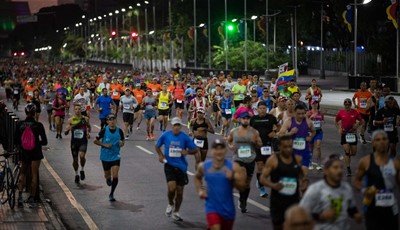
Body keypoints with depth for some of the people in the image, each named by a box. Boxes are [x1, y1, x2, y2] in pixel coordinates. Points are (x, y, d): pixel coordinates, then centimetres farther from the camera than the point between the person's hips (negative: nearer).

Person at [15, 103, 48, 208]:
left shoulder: (19, 124, -8)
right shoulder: (38, 125, -13)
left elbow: (15, 140, -2)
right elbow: (44, 141, -9)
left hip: (23, 152, 2)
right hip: (35, 153, -2)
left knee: (23, 173, 18)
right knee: (34, 175, 8)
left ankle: (20, 195, 2)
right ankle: (31, 199, 10)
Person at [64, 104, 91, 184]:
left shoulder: (85, 119, -1)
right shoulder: (71, 120, -2)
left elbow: (89, 127, 20)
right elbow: (65, 133, -1)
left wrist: (88, 133, 1)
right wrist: (68, 129, -22)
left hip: (83, 142, -1)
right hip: (74, 142, 1)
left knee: (82, 156, -24)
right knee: (75, 159, 10)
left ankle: (82, 170, 3)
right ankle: (76, 174, 33)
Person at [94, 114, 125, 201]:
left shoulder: (119, 131, -5)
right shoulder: (104, 131, -11)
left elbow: (122, 142, 9)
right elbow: (95, 141, -4)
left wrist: (121, 144, -14)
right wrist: (105, 145, -16)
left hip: (116, 156, 0)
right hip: (105, 157, 0)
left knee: (115, 176, -9)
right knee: (107, 175, 13)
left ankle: (111, 194, 7)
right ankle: (108, 179, 52)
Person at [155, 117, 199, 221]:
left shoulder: (185, 137, -5)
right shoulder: (166, 135, -3)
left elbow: (195, 149, 0)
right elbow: (157, 146, 12)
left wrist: (187, 152, -20)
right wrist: (160, 155, -5)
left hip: (181, 167, 1)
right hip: (169, 165, -1)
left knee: (179, 191, 8)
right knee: (171, 187, -20)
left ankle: (176, 212, 28)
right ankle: (170, 204, 13)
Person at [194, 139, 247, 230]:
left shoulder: (233, 167, -9)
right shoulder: (203, 166, -4)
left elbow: (242, 186, -11)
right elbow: (197, 178, 19)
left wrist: (232, 179, -28)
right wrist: (200, 190, 2)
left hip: (228, 208, 1)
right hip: (212, 207, -1)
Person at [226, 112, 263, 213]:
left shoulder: (254, 132, -2)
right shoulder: (234, 131, 0)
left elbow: (260, 145, 5)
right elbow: (228, 140, 17)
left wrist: (255, 142, -17)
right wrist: (230, 146, -5)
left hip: (250, 160, 1)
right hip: (238, 159, -1)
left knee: (247, 182, 12)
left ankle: (244, 202, 29)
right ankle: (242, 201, -1)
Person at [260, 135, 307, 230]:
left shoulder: (297, 159, 2)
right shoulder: (273, 160, -10)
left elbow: (303, 175, 18)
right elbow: (263, 178, -10)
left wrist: (304, 181, -4)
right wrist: (272, 185, -28)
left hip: (294, 200, 3)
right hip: (277, 200, -3)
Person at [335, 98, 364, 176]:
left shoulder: (355, 112, -4)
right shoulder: (341, 113, -2)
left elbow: (362, 121, 7)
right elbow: (336, 122, 12)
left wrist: (357, 125, -11)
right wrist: (339, 129, -2)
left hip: (353, 134, 1)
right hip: (344, 134, -1)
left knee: (354, 152, 5)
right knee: (347, 152, -8)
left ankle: (348, 156, 42)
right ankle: (348, 169, -2)